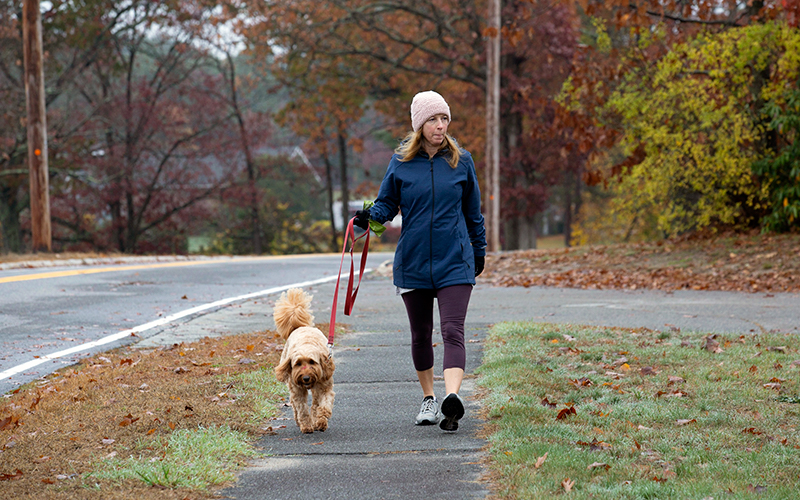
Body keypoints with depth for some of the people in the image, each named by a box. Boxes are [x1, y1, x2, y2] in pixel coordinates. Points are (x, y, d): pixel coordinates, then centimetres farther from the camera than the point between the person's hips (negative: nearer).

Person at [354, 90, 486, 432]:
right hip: (413, 262, 2)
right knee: (421, 334, 12)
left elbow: (473, 211, 14)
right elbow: (387, 203, 8)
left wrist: (479, 250, 20)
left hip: (454, 262, -2)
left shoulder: (461, 161, 3)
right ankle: (428, 399, 27)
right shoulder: (401, 162, 2)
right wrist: (370, 217, -14)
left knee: (452, 331, -16)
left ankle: (452, 397, -31)